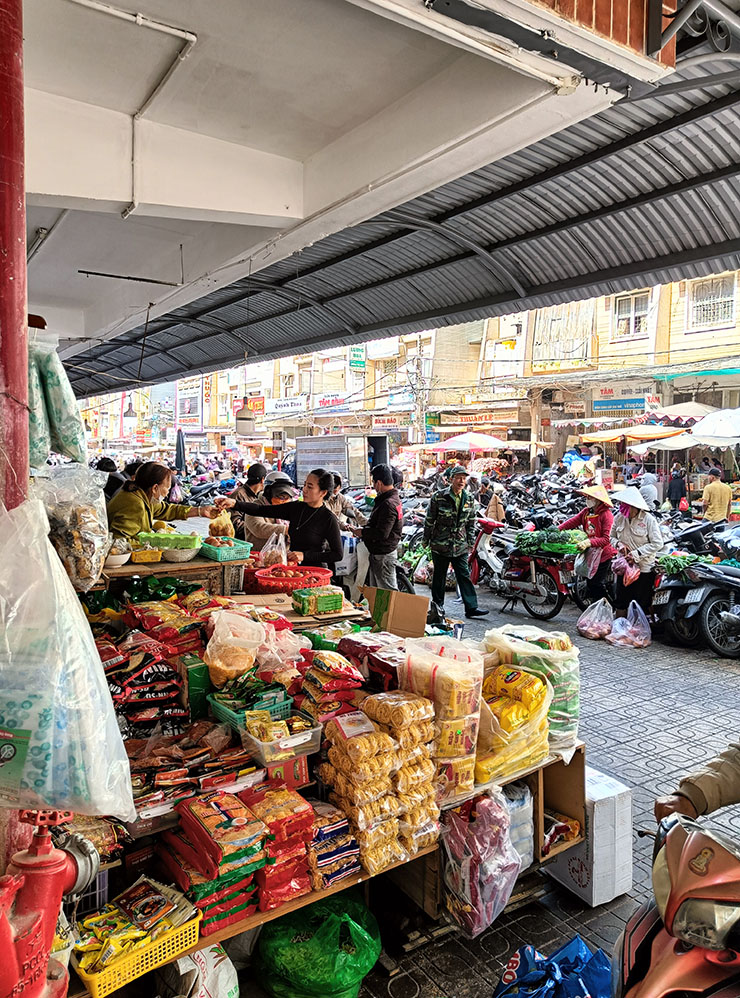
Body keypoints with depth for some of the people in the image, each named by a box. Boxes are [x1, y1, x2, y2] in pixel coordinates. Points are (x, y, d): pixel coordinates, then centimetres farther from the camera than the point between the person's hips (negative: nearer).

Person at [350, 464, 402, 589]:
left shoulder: (388, 504, -25)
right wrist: (362, 529, 6)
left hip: (383, 555, -11)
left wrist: (362, 533, -15)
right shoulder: (393, 498, 9)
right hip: (378, 553, 11)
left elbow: (382, 533, -29)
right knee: (375, 591, 20)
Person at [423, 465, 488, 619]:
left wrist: (470, 542, 10)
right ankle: (437, 604, 24)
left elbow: (471, 522, 12)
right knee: (439, 575, 10)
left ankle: (471, 607, 2)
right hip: (440, 543, -3)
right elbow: (429, 520, -2)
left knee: (464, 576, 0)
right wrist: (426, 540, 1)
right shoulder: (439, 497, -8)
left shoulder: (469, 499, 4)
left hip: (460, 545, 3)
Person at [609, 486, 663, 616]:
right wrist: (618, 544, -12)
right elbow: (612, 537, 11)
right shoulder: (619, 517, 0)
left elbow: (657, 544, -14)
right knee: (620, 603, 12)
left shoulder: (649, 519, -13)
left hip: (644, 568, -4)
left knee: (643, 605, 6)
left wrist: (636, 554, -20)